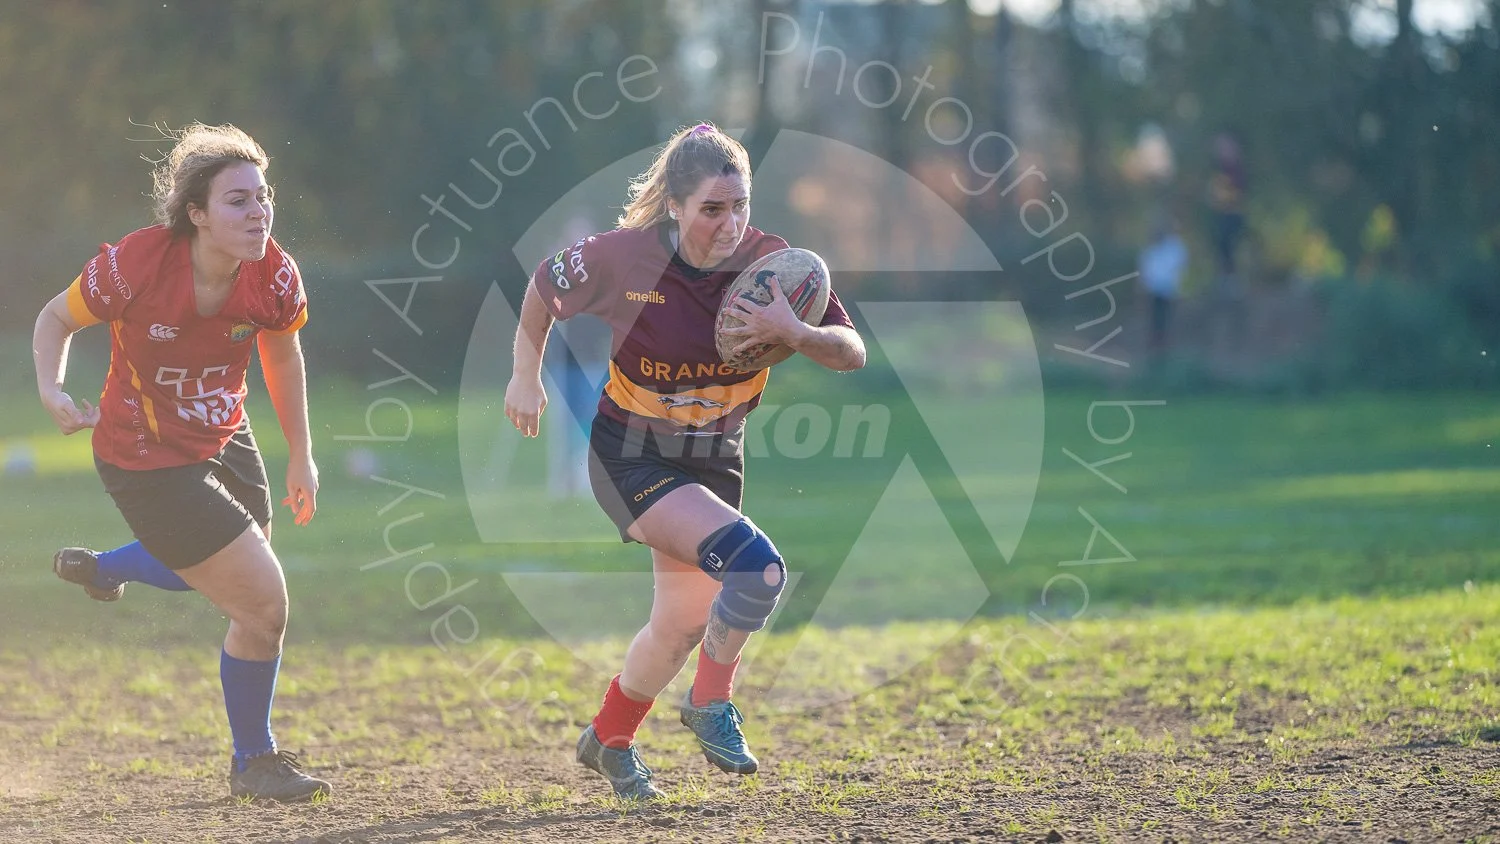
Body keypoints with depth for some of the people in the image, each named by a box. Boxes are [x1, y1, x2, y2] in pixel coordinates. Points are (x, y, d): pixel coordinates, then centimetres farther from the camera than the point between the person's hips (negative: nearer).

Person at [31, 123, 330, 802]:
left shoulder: (275, 277, -16)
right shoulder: (134, 267, -29)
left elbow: (282, 353, 5)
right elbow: (56, 319, -9)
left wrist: (301, 457, 11)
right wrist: (52, 391, -26)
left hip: (225, 439, 7)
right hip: (150, 463, -7)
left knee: (230, 569, 31)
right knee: (264, 601, -9)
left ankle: (99, 568, 58)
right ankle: (252, 762, 15)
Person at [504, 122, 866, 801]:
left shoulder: (771, 264, -15)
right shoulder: (624, 256, -20)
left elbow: (852, 353, -16)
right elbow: (543, 289, -1)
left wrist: (795, 333, -36)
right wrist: (526, 377, 4)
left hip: (714, 458, 5)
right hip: (630, 458, -5)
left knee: (684, 622, 15)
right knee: (756, 567, -25)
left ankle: (609, 741, 40)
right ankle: (712, 701, -2)